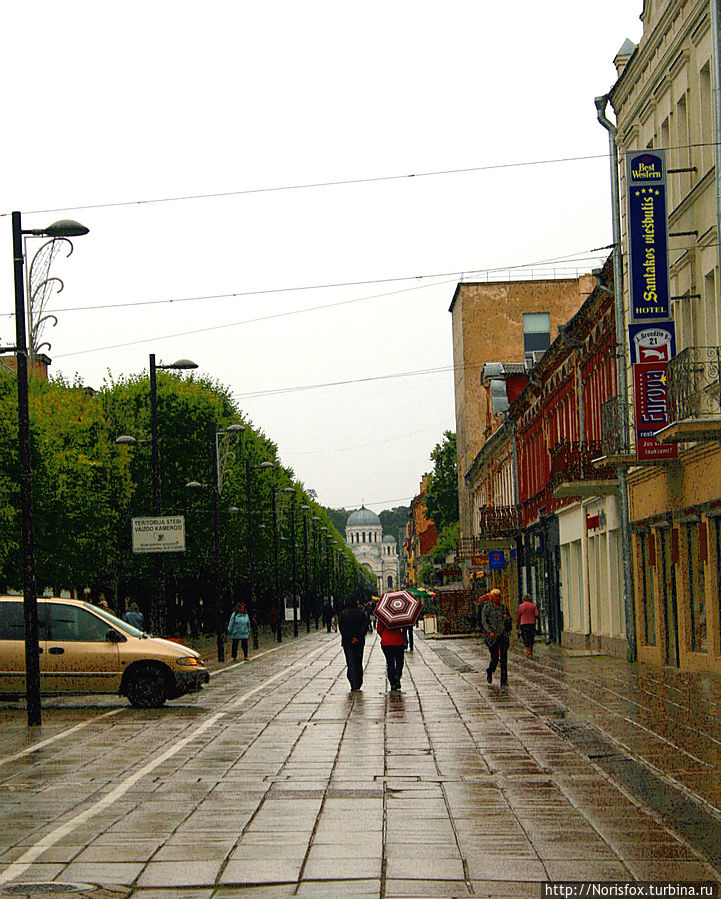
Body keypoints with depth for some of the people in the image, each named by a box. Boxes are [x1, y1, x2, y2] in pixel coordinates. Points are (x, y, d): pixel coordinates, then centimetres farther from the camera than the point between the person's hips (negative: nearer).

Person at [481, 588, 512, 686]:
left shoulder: (504, 606, 13)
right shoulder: (487, 607, 1)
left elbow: (509, 619, 21)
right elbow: (484, 621, -5)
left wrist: (506, 617, -3)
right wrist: (490, 631, -17)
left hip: (503, 634, 3)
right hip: (492, 635, -3)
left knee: (504, 657, -4)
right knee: (495, 657, -6)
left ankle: (504, 681, -2)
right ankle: (489, 672, 26)